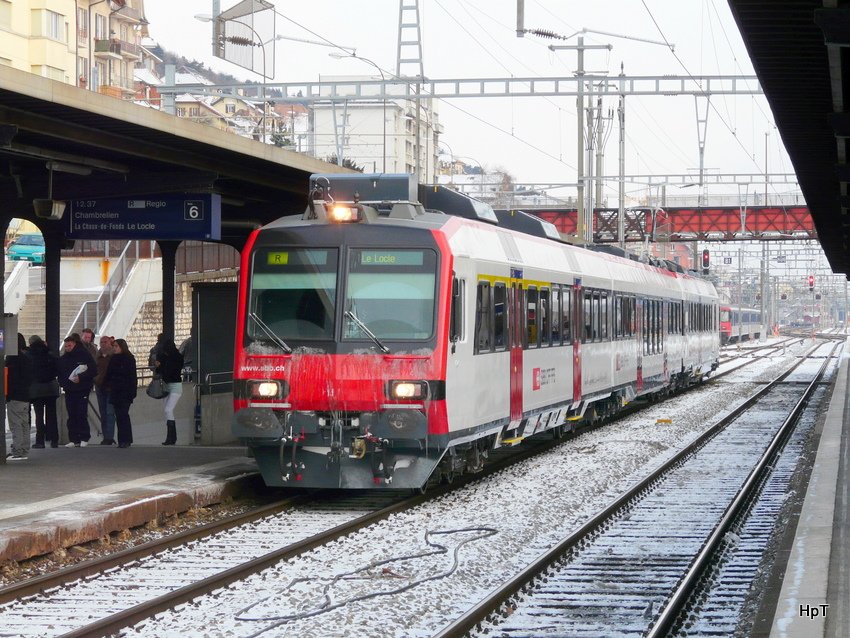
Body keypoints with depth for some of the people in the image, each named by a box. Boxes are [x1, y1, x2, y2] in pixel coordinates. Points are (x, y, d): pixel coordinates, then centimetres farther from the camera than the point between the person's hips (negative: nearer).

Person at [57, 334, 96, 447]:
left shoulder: (84, 355, -3)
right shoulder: (62, 359, 11)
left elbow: (93, 370, -7)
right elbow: (59, 374, 17)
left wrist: (81, 377, -17)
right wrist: (63, 383, -2)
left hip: (82, 390, -4)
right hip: (69, 391, 4)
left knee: (82, 414, -8)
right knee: (71, 415, 2)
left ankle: (84, 438, 1)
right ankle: (74, 439, 6)